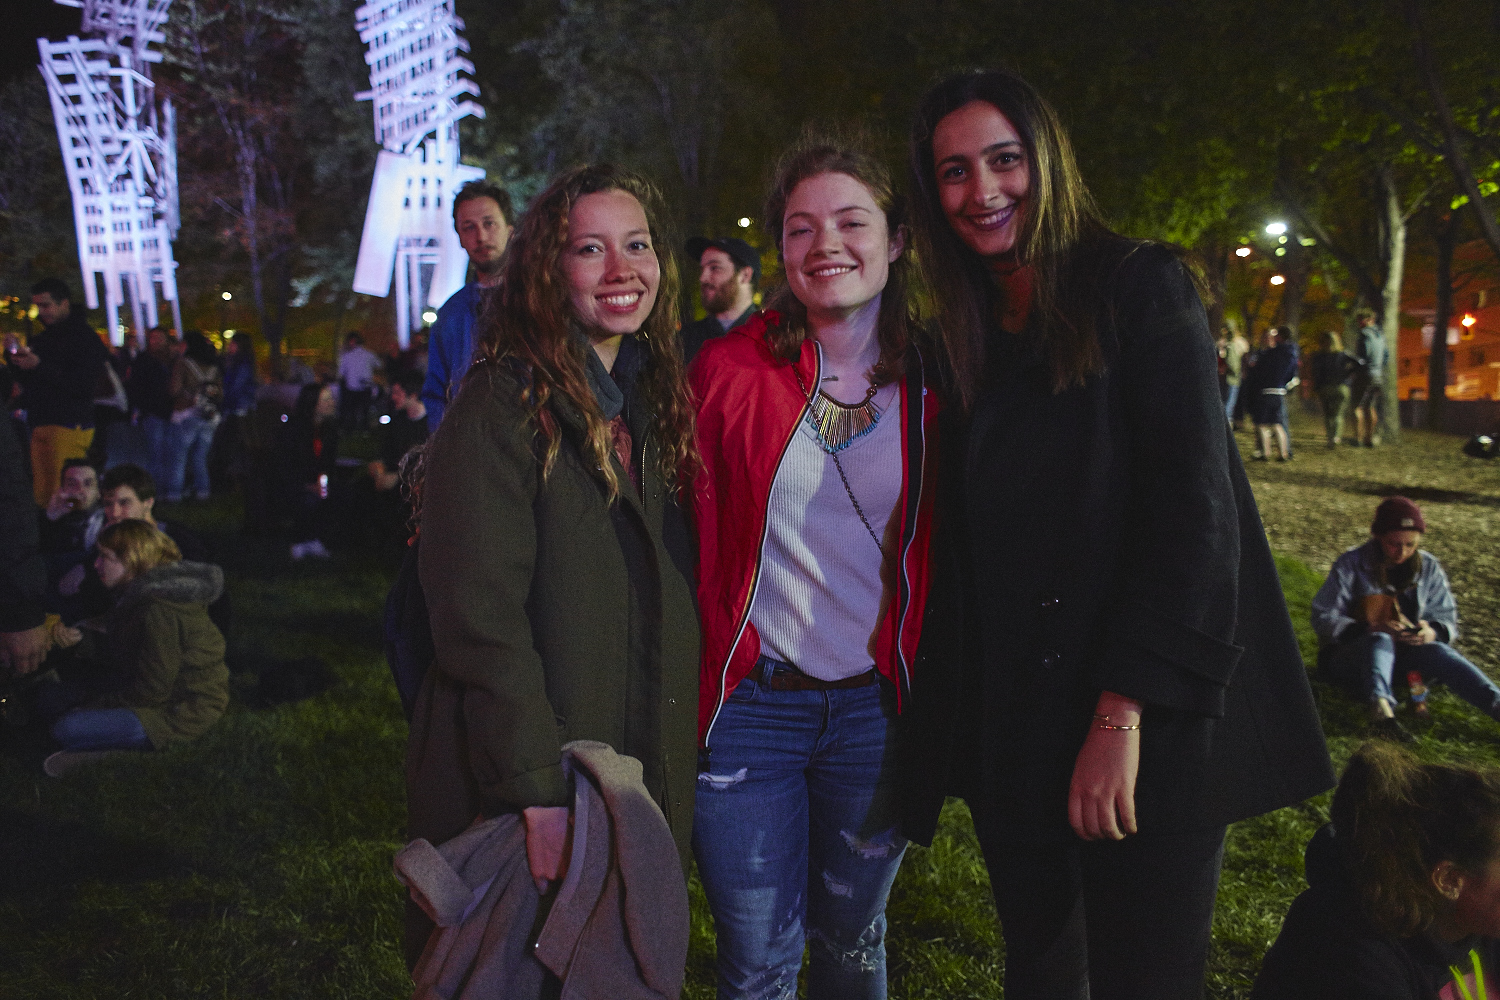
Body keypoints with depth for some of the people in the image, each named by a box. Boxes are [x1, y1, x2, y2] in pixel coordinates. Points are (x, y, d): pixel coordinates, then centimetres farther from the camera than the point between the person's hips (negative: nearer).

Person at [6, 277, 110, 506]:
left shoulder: (85, 338, -5)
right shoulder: (42, 339, 20)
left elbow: (83, 385, -15)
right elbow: (28, 382, 23)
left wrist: (40, 366, -19)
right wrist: (14, 357, 5)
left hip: (70, 425, -8)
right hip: (40, 425, 8)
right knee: (42, 494, 5)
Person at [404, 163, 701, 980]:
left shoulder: (649, 401, 11)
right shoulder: (504, 405, -13)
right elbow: (479, 614, -20)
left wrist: (668, 763, 7)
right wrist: (537, 789, -25)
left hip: (644, 775, 7)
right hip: (520, 788, -7)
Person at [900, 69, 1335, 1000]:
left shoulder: (1141, 288, -4)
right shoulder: (966, 338, 13)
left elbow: (1191, 510, -13)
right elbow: (966, 546, 13)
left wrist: (1123, 713, -20)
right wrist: (941, 733, 5)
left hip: (1147, 726, -5)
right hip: (1012, 734, 5)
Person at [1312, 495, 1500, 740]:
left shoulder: (1429, 568, 5)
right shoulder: (1350, 565, -7)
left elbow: (1447, 619, 7)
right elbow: (1323, 617, -10)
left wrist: (1433, 632, -18)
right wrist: (1370, 629, -26)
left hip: (1399, 655, 4)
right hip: (1349, 654, -3)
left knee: (1436, 651, -27)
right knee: (1380, 641, -36)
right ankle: (1381, 707, -62)